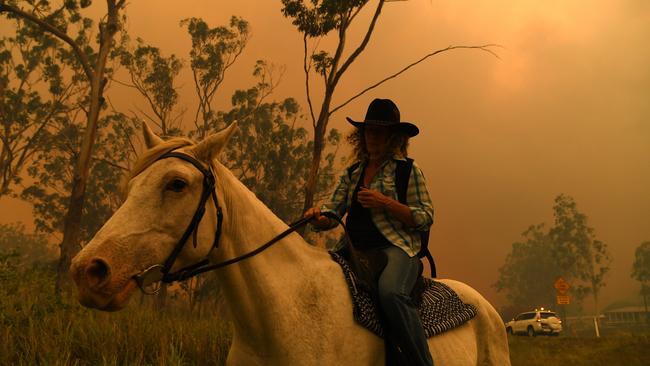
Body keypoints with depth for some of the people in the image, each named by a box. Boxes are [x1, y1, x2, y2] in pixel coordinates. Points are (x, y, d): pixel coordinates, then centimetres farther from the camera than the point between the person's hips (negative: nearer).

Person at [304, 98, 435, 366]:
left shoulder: (408, 170, 6)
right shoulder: (351, 174, 21)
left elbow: (426, 218, -1)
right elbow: (331, 216, 14)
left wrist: (385, 203, -13)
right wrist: (317, 216, -11)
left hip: (396, 248, -6)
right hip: (356, 251, 6)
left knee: (390, 291, -37)